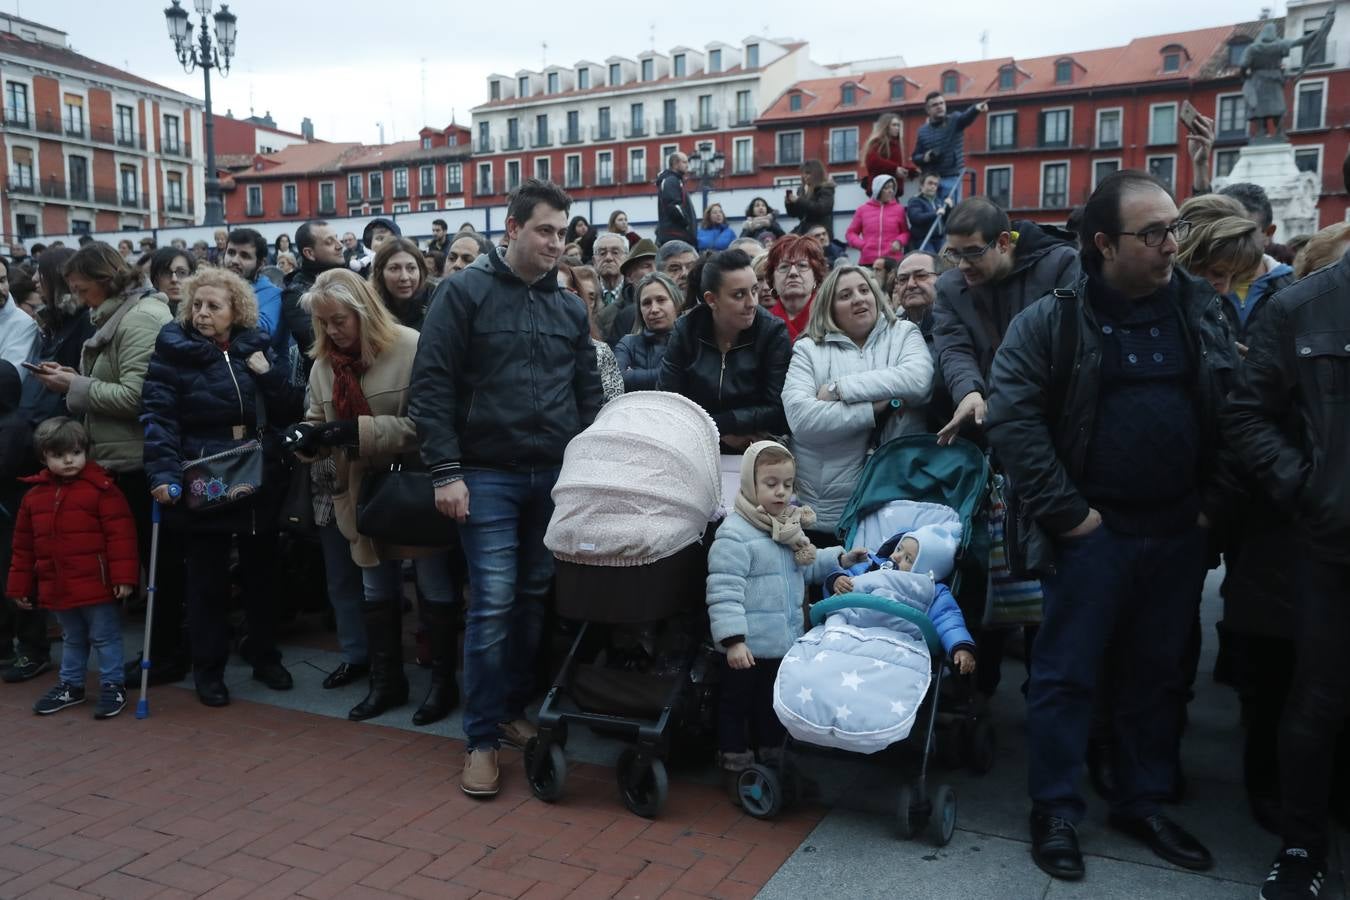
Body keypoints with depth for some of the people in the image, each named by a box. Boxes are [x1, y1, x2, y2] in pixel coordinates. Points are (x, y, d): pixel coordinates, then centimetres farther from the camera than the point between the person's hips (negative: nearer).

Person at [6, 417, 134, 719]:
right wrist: (20, 586, 12)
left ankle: (113, 685, 16)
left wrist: (124, 576, -18)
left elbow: (120, 535, -14)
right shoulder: (34, 496, 6)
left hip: (96, 585, -6)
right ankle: (71, 685, 35)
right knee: (72, 639, 22)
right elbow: (23, 546, 12)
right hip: (57, 588, 6)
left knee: (105, 637, 5)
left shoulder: (101, 489, -11)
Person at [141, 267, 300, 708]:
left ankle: (264, 655, 30)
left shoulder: (257, 348, 6)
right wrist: (164, 473, -26)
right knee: (207, 577, 6)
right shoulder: (172, 350, -5)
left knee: (261, 571, 14)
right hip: (201, 483, -3)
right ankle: (209, 668, 19)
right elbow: (159, 416, -14)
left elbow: (289, 411, 4)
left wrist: (268, 373, -12)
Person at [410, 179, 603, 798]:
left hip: (556, 478, 5)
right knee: (493, 603, -5)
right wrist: (446, 471, -12)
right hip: (488, 475, -4)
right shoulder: (465, 292, -2)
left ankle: (515, 707, 27)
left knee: (537, 598, 10)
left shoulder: (570, 308, 12)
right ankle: (483, 738, 7)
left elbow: (588, 393, 16)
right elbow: (432, 385, -7)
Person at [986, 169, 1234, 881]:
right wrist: (1064, 511, -14)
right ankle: (1054, 813, 19)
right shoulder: (1051, 320, -8)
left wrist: (1213, 499, 3)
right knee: (1066, 675, 4)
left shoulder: (1201, 310, 6)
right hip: (1093, 530, -4)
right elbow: (1013, 419, -13)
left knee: (1156, 675, 15)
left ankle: (1142, 803, 32)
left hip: (1178, 531, 5)